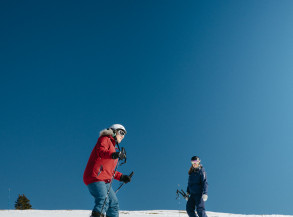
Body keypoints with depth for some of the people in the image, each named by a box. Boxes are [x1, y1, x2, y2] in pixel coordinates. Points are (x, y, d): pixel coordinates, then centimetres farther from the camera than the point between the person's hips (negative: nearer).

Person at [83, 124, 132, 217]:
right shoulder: (105, 139, 5)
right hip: (95, 177, -9)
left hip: (105, 181, 9)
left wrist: (121, 177, 20)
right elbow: (100, 151, -20)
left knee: (114, 203, 9)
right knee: (103, 201, -26)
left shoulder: (114, 149, 30)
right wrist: (113, 155, -38)